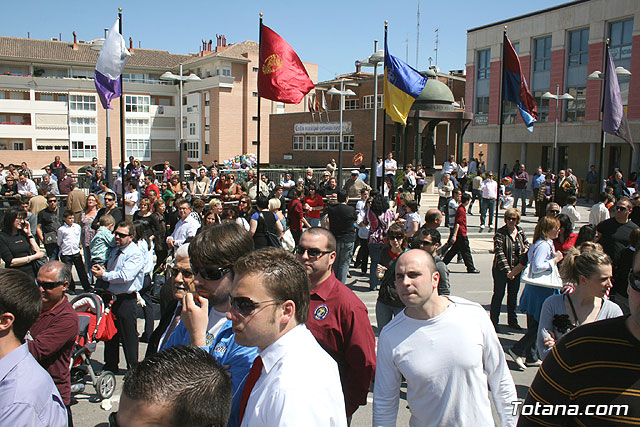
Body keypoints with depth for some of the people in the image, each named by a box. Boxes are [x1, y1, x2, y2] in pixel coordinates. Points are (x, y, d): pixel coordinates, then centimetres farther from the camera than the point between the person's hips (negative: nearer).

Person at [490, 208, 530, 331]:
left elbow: (526, 243, 21)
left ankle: (512, 320, 30)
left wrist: (525, 250, -3)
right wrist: (507, 270, -25)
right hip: (501, 269, -5)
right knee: (498, 294, 2)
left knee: (513, 294, 16)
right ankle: (494, 321, 12)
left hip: (516, 269, 5)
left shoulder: (520, 231, 4)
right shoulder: (500, 233, -13)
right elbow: (499, 253, -19)